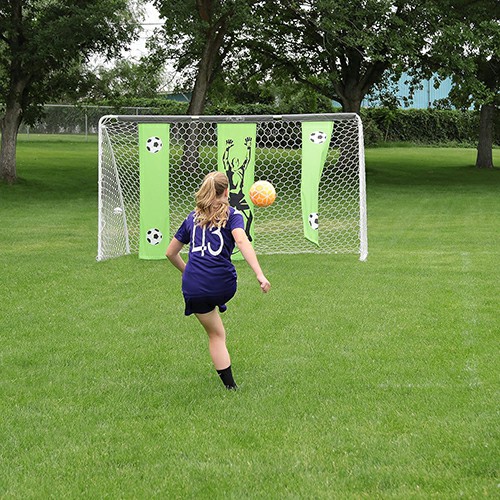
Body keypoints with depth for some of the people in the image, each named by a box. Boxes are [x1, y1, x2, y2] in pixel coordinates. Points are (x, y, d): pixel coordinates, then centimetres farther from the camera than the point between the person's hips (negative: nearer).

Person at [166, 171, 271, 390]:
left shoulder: (193, 217, 17)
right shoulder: (231, 214, 5)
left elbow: (171, 253, 23)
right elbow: (242, 241, -15)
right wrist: (259, 274, -24)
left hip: (194, 288, 3)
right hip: (223, 286, -3)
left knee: (216, 335, 14)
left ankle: (230, 385, 14)